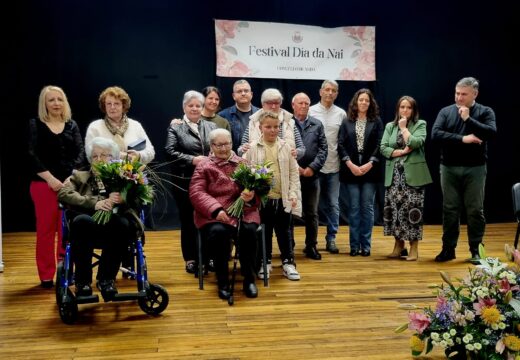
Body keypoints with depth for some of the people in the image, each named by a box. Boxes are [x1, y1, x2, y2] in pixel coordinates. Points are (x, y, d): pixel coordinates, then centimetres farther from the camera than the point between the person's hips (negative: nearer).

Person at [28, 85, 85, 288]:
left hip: (69, 183, 2)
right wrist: (50, 178, -14)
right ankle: (46, 275, 12)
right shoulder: (35, 125, 5)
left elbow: (80, 153, 2)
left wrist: (73, 176, -14)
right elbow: (32, 155, -4)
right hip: (43, 184, -2)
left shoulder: (72, 126, 12)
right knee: (45, 229, 3)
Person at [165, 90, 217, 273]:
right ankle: (191, 259, 17)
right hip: (185, 182, -2)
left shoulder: (212, 126, 13)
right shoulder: (175, 127, 4)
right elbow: (170, 152, -9)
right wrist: (192, 160, -17)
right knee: (188, 221, 6)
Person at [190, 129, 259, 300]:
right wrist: (216, 209, -19)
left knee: (248, 231, -29)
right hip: (213, 215, -1)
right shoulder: (203, 167, 11)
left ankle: (249, 279, -10)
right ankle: (223, 281, -14)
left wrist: (251, 197, -17)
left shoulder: (243, 164, 17)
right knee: (219, 233, -32)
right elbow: (196, 193, -2)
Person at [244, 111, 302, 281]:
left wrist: (293, 194, -3)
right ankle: (265, 263, 26)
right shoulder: (253, 148, -3)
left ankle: (288, 263, 22)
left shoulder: (286, 147, 3)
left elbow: (294, 173, 4)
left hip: (282, 198, 1)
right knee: (264, 232, 11)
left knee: (284, 231, 10)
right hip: (261, 198, -1)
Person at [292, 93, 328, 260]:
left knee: (311, 213, 8)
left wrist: (312, 167, -8)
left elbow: (323, 149, 4)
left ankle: (311, 246, 19)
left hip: (311, 175, 3)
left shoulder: (317, 125, 10)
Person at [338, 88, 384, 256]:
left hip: (369, 170, 0)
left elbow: (379, 145, -1)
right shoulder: (346, 122, 7)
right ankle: (354, 245, 9)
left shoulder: (376, 121, 6)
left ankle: (365, 245, 10)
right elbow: (340, 145, 0)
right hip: (351, 170, 0)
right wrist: (350, 164, -11)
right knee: (354, 208, 3)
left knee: (367, 208, 3)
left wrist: (369, 164, -13)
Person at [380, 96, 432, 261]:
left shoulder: (420, 124, 3)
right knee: (393, 208, 4)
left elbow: (416, 143, -16)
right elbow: (383, 148, 1)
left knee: (412, 209, -4)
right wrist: (401, 152, -12)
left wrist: (404, 128, -6)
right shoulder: (390, 126, 13)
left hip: (413, 174, -3)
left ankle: (414, 247, 6)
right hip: (394, 174, 4)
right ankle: (398, 243, 19)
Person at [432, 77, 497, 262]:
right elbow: (435, 134, -9)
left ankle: (476, 250, 14)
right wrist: (462, 139, -15)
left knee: (475, 210, 3)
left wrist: (468, 119, -16)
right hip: (449, 168, 1)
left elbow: (491, 132, -14)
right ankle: (448, 249, 16)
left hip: (475, 169, -1)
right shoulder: (446, 111, 5)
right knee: (450, 210, 7)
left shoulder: (485, 112, 3)